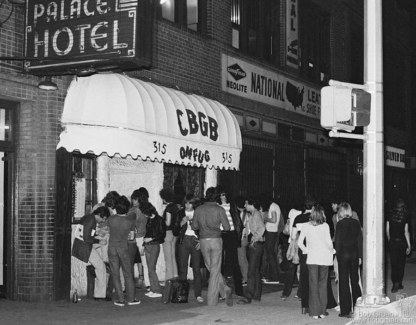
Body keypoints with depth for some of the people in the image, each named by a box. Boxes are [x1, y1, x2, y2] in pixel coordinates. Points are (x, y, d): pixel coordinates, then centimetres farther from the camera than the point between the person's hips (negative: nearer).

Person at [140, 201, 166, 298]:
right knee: (150, 269, 6)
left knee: (151, 269, -11)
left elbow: (162, 234, -10)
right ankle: (153, 289, 10)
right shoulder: (149, 220, 12)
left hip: (154, 246, -7)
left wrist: (151, 239, -13)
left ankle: (157, 291, -8)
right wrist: (145, 239, 10)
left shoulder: (159, 220, -10)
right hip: (147, 246, 7)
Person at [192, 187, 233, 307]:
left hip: (203, 241, 2)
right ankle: (212, 300, 4)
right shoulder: (219, 210, -6)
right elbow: (227, 227, -5)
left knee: (211, 269, 17)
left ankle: (224, 289, 8)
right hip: (216, 240, -2)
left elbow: (194, 227, 7)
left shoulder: (198, 209, 2)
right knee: (215, 270, 3)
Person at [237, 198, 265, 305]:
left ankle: (248, 297, -14)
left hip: (256, 244, -10)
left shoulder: (256, 214, -12)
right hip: (253, 245, 10)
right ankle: (257, 295, 23)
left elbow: (262, 228, -25)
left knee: (251, 271, -12)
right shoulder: (251, 215, 15)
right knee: (256, 271, 15)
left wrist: (255, 239, -22)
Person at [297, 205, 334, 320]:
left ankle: (315, 312, 5)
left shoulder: (306, 226, 0)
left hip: (311, 257, 0)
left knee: (313, 285, 5)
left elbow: (300, 243, -2)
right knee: (322, 285, 9)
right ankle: (322, 312, 11)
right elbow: (329, 242, -6)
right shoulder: (325, 226, -3)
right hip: (324, 257, 0)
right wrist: (331, 252, 11)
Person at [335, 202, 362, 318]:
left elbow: (338, 241, -9)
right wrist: (360, 256, 7)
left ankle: (345, 310, 3)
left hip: (343, 253, -4)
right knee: (355, 280, 15)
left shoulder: (340, 224, -10)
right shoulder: (356, 223, 1)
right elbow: (360, 240, 2)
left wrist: (337, 255, 1)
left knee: (344, 281, 2)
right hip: (354, 253, 4)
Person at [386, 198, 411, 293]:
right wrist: (409, 245, -4)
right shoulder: (405, 216, -7)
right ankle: (399, 283, 17)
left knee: (393, 264, 2)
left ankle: (395, 283, -12)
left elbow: (387, 230, 2)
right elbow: (406, 232, -9)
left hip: (392, 242, 0)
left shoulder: (390, 214, -2)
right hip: (402, 242, 0)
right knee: (401, 263, 13)